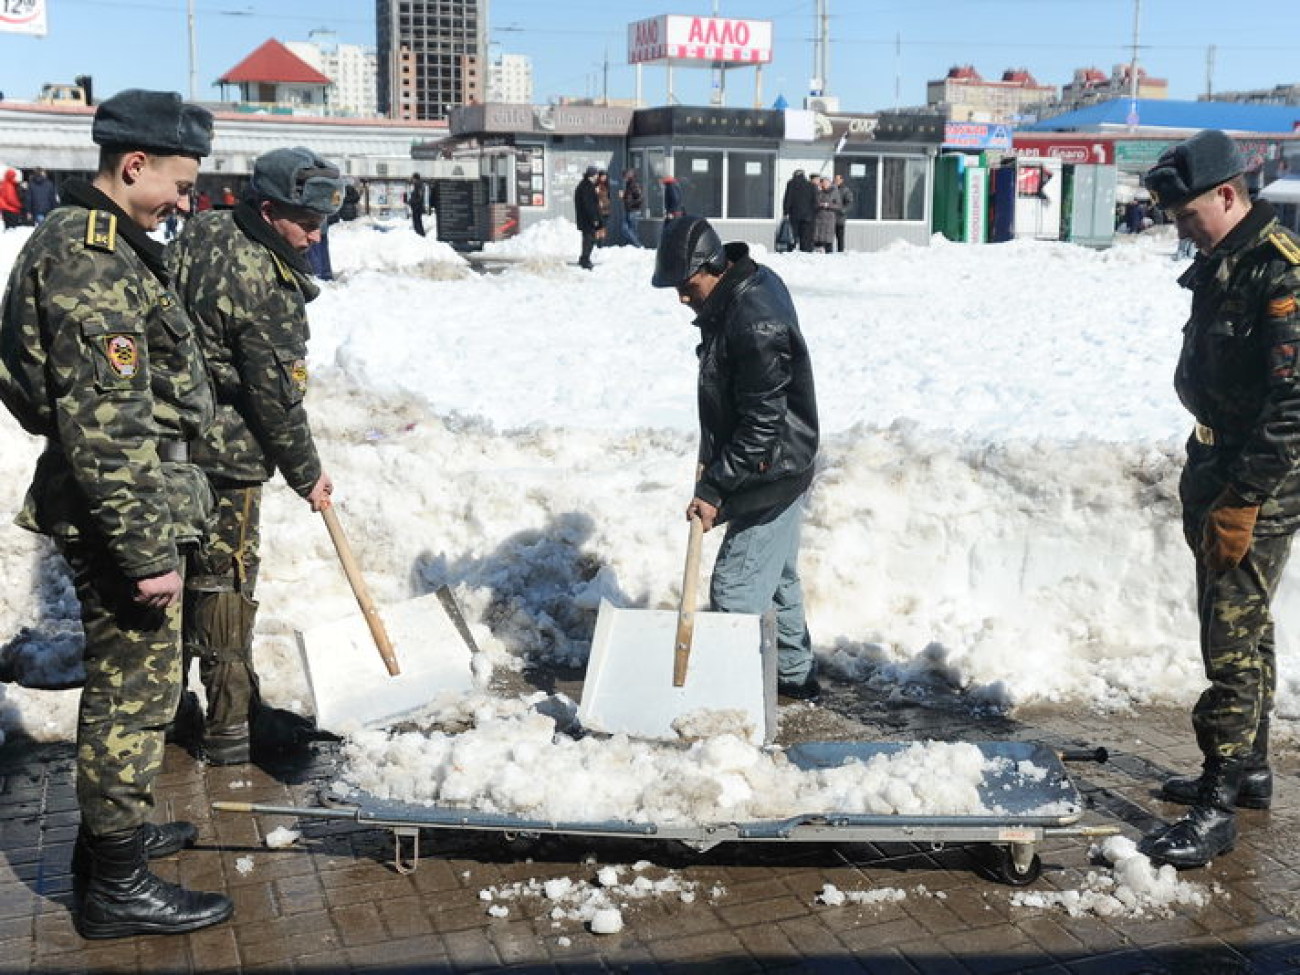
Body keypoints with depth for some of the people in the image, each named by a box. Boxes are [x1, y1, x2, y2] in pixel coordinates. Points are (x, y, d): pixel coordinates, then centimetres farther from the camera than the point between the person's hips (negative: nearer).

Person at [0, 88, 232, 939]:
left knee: (125, 681, 21)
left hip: (132, 512, 10)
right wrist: (145, 551, -22)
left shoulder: (99, 243, 13)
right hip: (125, 517, -10)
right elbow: (105, 427, -25)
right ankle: (115, 886, 15)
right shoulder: (88, 259, -20)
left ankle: (115, 832, 38)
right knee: (135, 691, 1)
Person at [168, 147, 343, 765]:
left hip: (174, 437, 9)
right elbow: (278, 396, -16)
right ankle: (231, 726, 13)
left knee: (186, 571, 18)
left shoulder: (202, 232, 5)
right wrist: (307, 476, -4)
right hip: (224, 456, -9)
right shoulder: (265, 286, -23)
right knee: (227, 581, 1)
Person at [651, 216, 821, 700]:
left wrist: (715, 487, -23)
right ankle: (795, 675, 36)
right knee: (776, 577, 22)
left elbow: (762, 424, -27)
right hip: (780, 467, 11)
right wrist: (711, 458, 15)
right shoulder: (749, 284, 4)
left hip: (771, 474, -11)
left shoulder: (755, 323, -28)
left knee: (735, 589, -8)